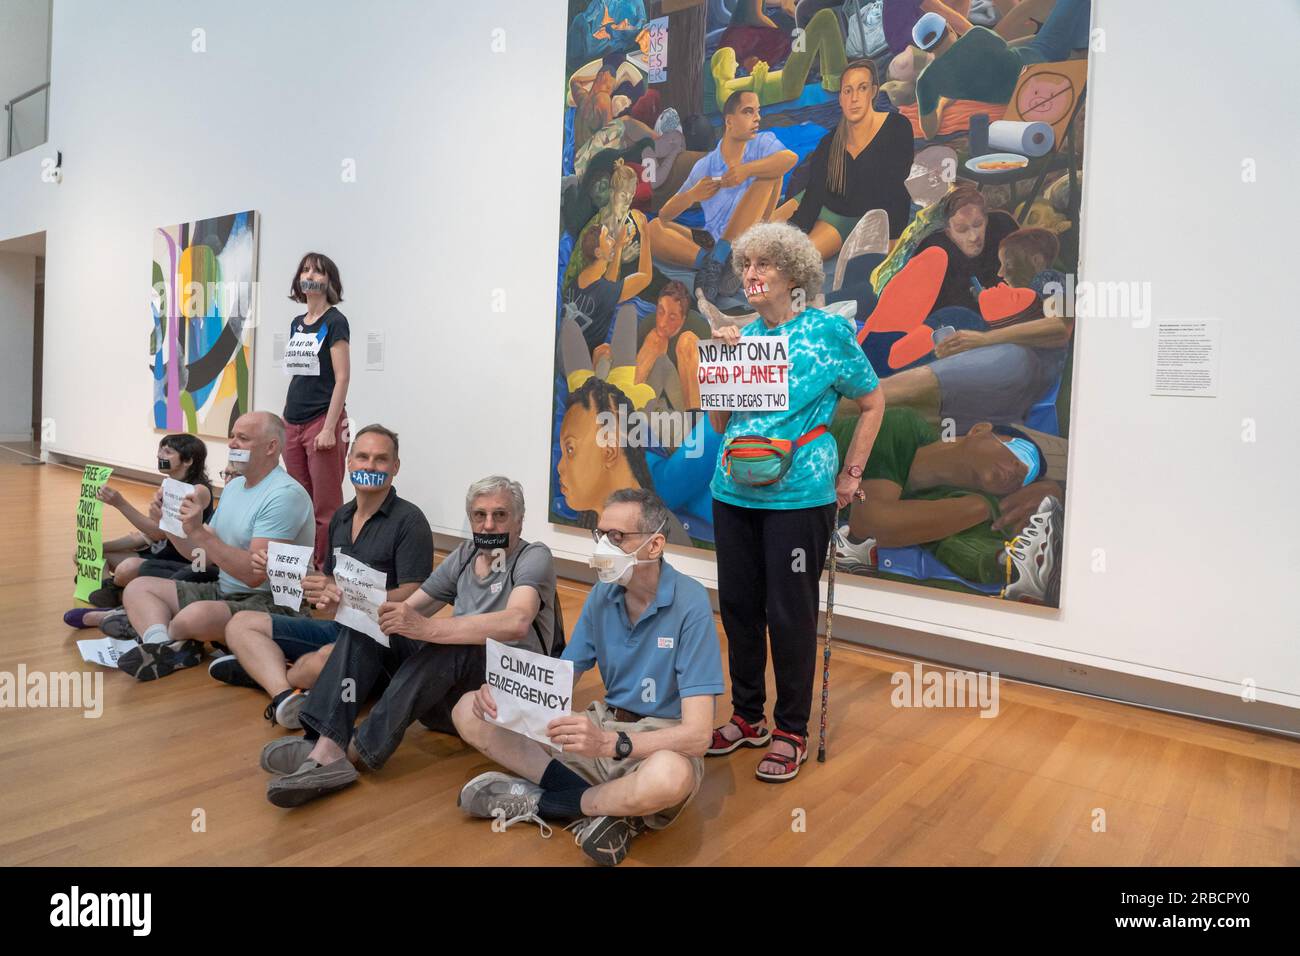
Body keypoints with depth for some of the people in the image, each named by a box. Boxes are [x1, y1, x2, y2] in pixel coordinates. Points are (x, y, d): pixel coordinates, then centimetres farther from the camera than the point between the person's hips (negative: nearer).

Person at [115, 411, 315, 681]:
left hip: (270, 601, -10)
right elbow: (205, 554, 14)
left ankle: (151, 630, 0)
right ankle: (166, 649, -20)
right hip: (223, 590, 10)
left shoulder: (284, 495, -18)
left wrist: (198, 532, -25)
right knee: (138, 588, 7)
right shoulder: (234, 487, 13)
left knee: (197, 616, -35)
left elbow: (254, 574, -24)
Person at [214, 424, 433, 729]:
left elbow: (412, 598, -17)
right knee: (241, 624, -1)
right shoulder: (340, 517, 14)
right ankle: (286, 695, -26)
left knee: (328, 659, -38)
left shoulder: (408, 520, -10)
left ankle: (263, 670, -5)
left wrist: (344, 596, -26)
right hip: (337, 627, 8)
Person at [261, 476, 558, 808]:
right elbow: (409, 610, 8)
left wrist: (427, 627, -37)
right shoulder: (464, 556, 13)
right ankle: (327, 748, -26)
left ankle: (356, 752, -26)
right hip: (447, 692, 7)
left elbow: (516, 623, -29)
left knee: (452, 644, -35)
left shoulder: (534, 557, -9)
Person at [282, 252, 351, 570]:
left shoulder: (334, 322, -6)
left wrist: (329, 428, -17)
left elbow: (342, 378, -12)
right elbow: (296, 376, 19)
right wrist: (285, 420, 15)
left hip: (322, 422, -7)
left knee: (325, 507, -3)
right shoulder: (297, 323, 15)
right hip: (294, 424, 7)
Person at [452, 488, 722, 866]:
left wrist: (610, 743, -41)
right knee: (471, 712, -6)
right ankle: (605, 805, -15)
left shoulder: (690, 605, -21)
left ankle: (538, 800, -15)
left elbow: (696, 735, -26)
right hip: (603, 723, 6)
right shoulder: (602, 595, -1)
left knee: (667, 777, -43)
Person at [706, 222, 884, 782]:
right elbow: (719, 422, 10)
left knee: (789, 613, 2)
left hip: (798, 498, -5)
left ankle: (792, 732, 20)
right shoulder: (742, 336, 10)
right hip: (733, 494, 5)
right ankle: (747, 717, 30)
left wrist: (850, 475, 0)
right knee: (738, 605, 12)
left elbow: (872, 403, 4)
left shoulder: (828, 332, -4)